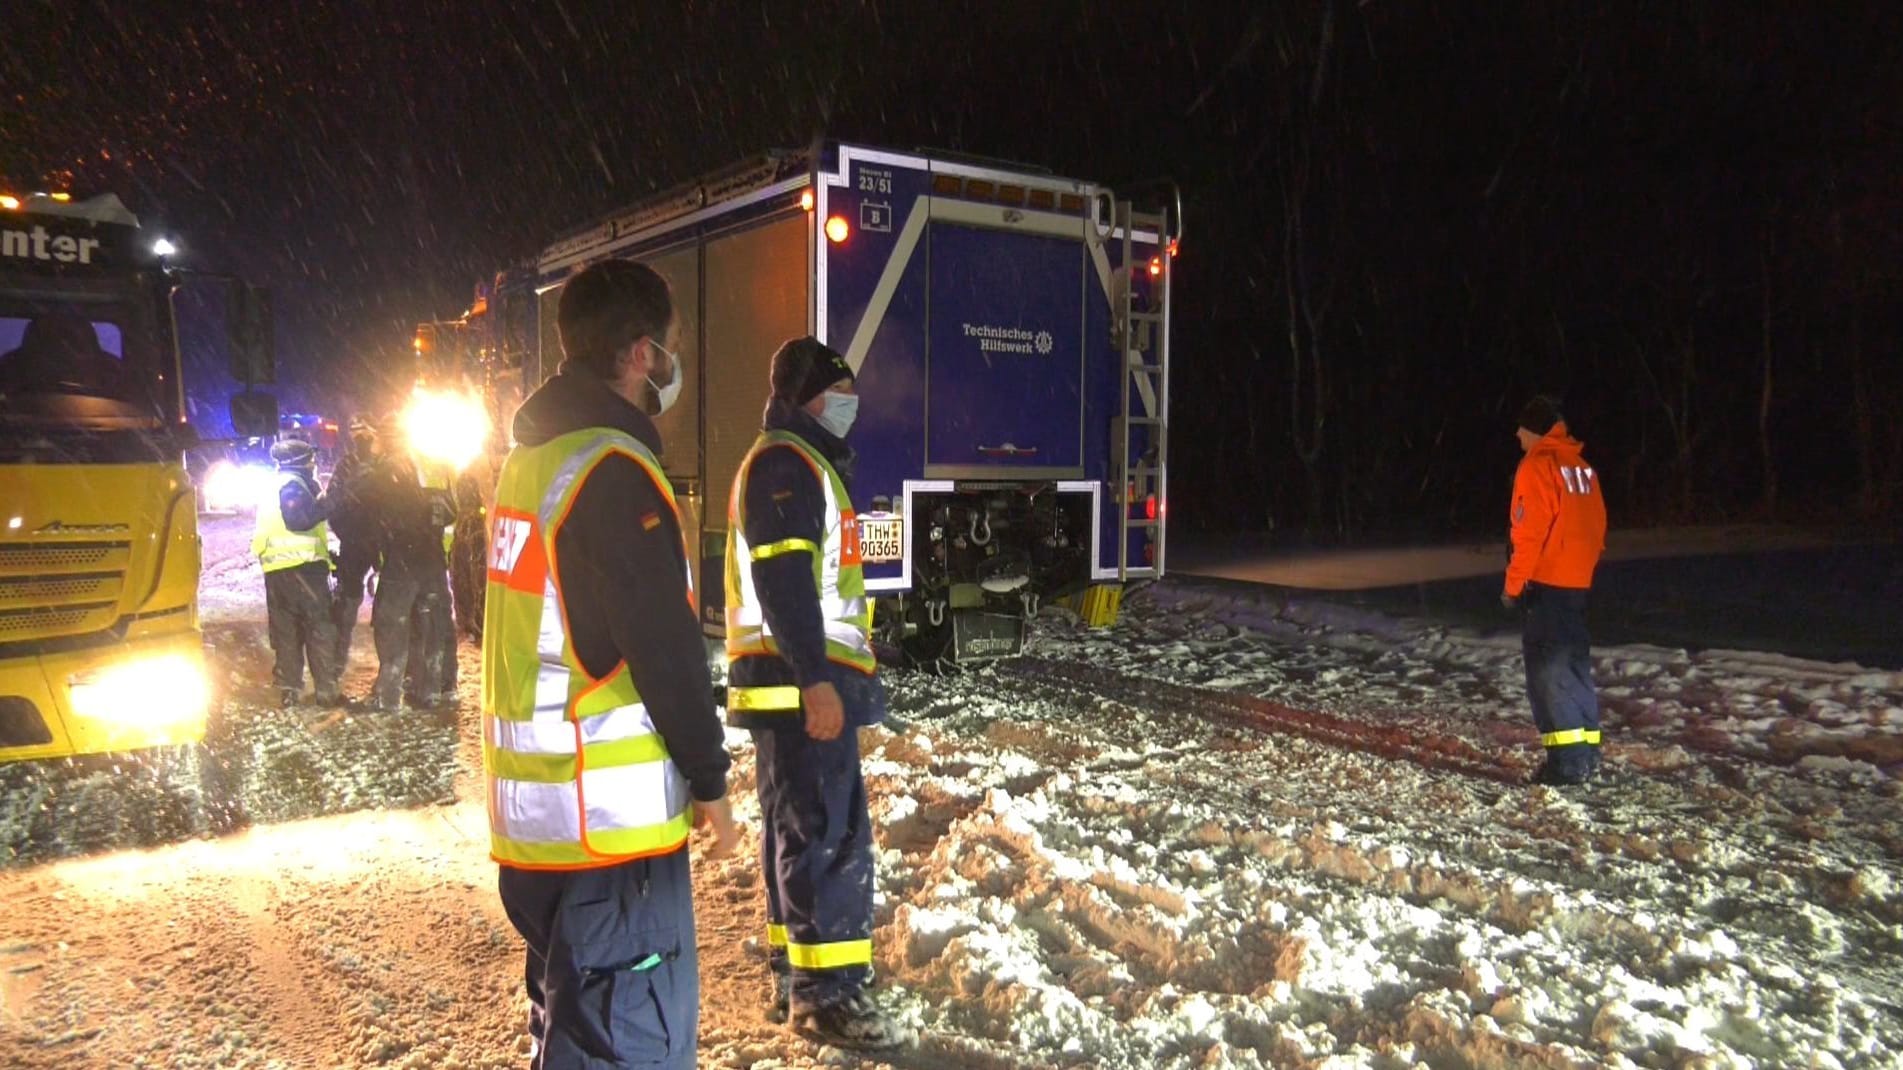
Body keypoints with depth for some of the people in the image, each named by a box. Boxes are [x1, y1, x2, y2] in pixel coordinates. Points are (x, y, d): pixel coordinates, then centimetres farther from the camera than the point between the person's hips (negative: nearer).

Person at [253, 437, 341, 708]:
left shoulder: (274, 486, 23)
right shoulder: (294, 483, -6)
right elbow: (299, 519, -21)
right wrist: (324, 503, -15)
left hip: (274, 568, 9)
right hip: (301, 564, -9)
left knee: (285, 630, 11)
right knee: (320, 627, -4)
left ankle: (288, 690, 10)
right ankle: (326, 690, -5)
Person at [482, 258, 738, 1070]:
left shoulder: (531, 458, 11)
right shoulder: (612, 469, -18)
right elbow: (664, 645, -20)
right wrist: (708, 777, -9)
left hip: (534, 805, 10)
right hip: (608, 815, -10)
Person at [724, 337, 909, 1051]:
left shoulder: (804, 462, 22)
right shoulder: (786, 462, -11)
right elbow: (782, 579, -21)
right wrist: (816, 679, -25)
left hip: (800, 681, 11)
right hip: (801, 681, -11)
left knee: (799, 829, 14)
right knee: (831, 833, -8)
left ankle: (793, 977, 23)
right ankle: (827, 994, -2)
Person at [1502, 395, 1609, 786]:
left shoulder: (1537, 465, -11)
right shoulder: (1582, 465, 14)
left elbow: (1529, 532, -16)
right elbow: (1597, 526, 15)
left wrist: (1513, 583, -11)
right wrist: (1585, 565, 20)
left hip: (1544, 582, -8)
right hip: (1578, 582, 8)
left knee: (1548, 669, -6)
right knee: (1575, 663, 14)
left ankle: (1567, 759, -8)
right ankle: (1587, 753, 18)